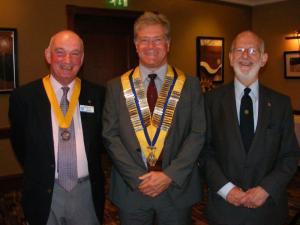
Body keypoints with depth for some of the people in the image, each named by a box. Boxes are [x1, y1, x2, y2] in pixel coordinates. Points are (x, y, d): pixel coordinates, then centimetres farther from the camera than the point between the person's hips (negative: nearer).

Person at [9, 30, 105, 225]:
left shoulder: (96, 94, -3)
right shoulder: (23, 96, -6)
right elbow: (19, 144, 5)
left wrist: (93, 172, 7)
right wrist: (38, 175, 8)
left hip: (87, 192, 1)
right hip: (45, 194, -1)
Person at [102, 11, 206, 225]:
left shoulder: (190, 85, 0)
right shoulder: (117, 87, 1)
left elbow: (198, 133, -4)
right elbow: (111, 136, -3)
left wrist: (170, 175, -13)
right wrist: (137, 178, -11)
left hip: (177, 188, 0)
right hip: (131, 190, 1)